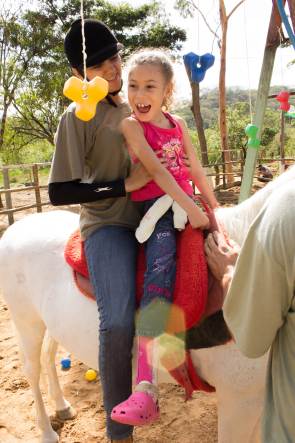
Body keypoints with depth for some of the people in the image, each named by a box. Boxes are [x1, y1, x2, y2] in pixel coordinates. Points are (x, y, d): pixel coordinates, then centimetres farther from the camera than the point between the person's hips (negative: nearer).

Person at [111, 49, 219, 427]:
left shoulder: (178, 124, 15)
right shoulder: (131, 126, -2)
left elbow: (195, 169, 18)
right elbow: (156, 170, -14)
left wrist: (215, 208, 18)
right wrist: (191, 209, -21)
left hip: (186, 205, 7)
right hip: (155, 208, -7)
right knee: (160, 269, -29)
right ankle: (146, 387, -34)